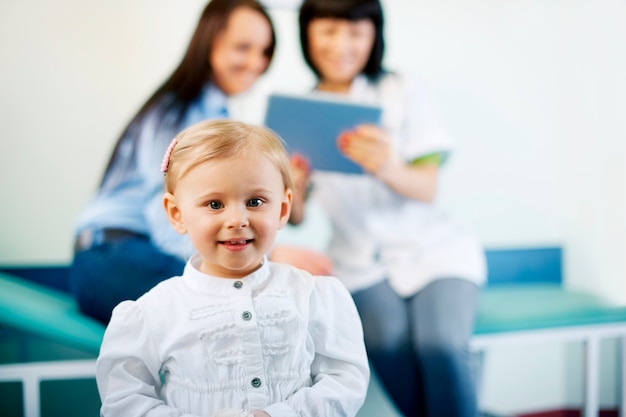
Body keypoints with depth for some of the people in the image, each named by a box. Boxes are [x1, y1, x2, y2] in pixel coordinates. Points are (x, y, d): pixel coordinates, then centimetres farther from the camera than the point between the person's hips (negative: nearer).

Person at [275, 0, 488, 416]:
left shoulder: (404, 91, 0)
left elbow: (428, 188, -9)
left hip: (436, 251, -1)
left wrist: (387, 169, -32)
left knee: (441, 349, -27)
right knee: (387, 345, -27)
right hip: (363, 264, 1)